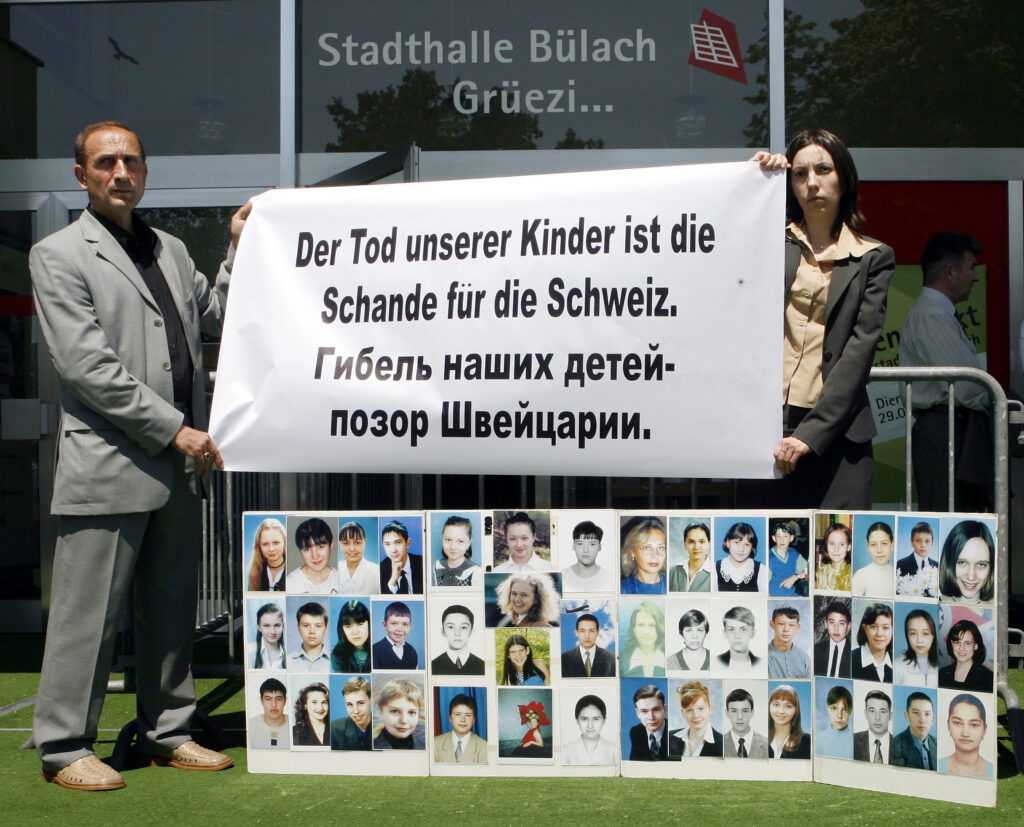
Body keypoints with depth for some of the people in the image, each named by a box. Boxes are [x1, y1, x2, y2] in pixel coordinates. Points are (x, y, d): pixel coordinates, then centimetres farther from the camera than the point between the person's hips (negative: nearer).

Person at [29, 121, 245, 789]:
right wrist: (173, 429, -14)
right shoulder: (59, 255, -3)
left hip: (181, 463, 7)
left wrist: (240, 251, 12)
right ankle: (64, 747, 12)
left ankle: (167, 733, 24)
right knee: (89, 613, -1)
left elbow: (214, 320, 23)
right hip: (108, 465, -6)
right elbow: (87, 365, -12)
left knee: (173, 607, 13)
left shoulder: (171, 250, 18)